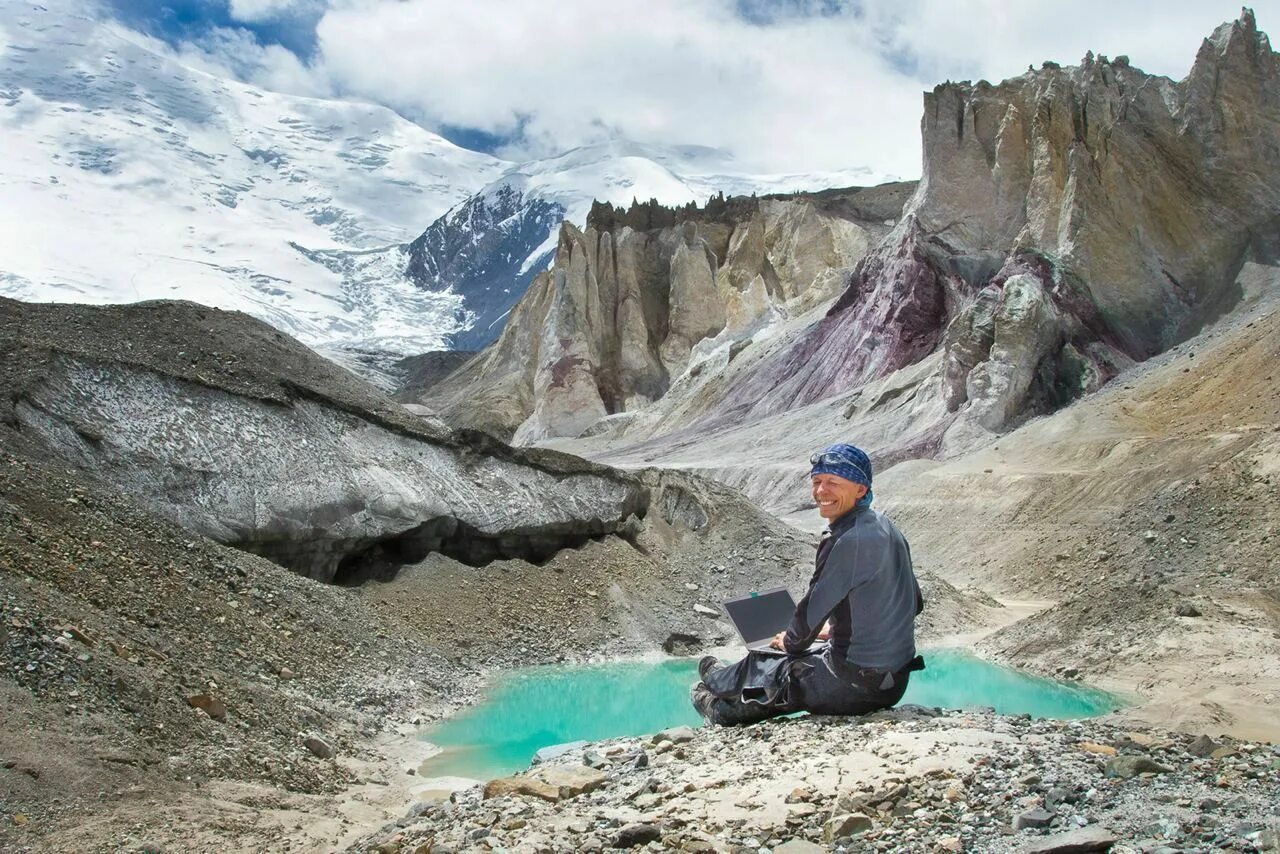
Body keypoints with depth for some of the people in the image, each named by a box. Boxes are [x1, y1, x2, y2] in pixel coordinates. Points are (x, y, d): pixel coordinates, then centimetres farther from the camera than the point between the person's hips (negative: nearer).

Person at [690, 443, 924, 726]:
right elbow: (915, 603, 16)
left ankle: (718, 679, 48)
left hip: (856, 685, -8)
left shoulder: (846, 542, -23)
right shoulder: (887, 529, 5)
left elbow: (810, 616, -17)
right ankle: (723, 710, 47)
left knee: (760, 668, 16)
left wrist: (789, 642, 7)